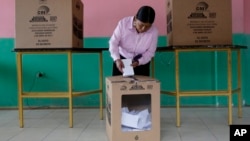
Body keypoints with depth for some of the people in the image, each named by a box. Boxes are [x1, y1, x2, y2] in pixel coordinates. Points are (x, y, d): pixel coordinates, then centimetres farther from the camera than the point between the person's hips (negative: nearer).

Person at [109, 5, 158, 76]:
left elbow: (150, 52, -11)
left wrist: (138, 62, -27)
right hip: (121, 60, 0)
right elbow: (113, 42, -18)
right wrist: (117, 59, -33)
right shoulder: (123, 23, -23)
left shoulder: (154, 31, -21)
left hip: (141, 64, 0)